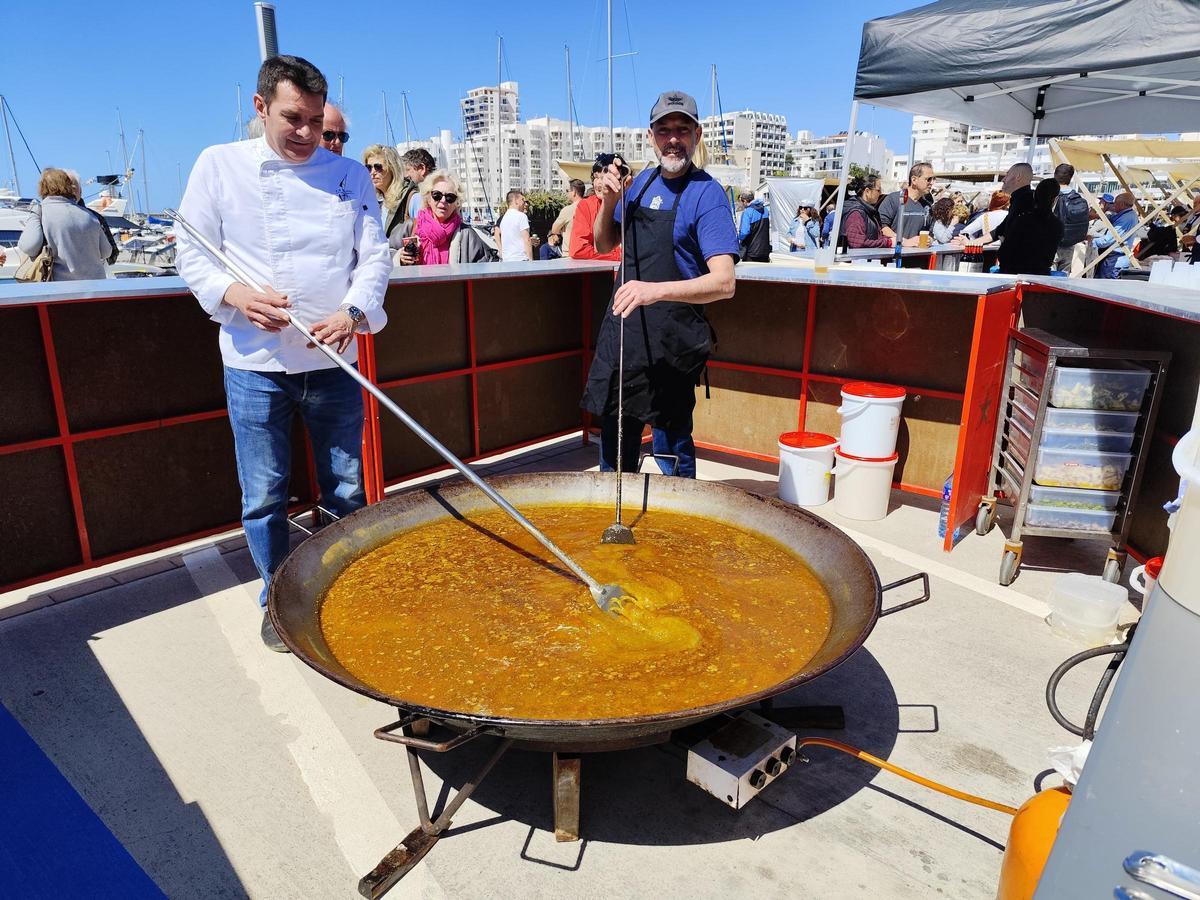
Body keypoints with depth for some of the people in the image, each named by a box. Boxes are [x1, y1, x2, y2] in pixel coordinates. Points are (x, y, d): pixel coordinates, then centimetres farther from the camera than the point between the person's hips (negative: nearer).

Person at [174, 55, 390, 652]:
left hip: (333, 360, 2)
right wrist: (237, 295, -19)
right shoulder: (219, 165, 0)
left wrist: (352, 312, -17)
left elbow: (375, 256, 1)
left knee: (345, 488, 10)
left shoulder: (350, 175, 5)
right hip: (255, 362, -1)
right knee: (264, 495, 6)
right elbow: (192, 254, 1)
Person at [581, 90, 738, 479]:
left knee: (671, 442, 2)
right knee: (617, 433, 17)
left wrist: (657, 290, -38)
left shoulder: (706, 194, -12)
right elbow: (604, 246, 16)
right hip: (622, 328, 7)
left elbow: (724, 282, -23)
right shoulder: (642, 182, 9)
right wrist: (609, 202, -3)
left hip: (671, 341, -6)